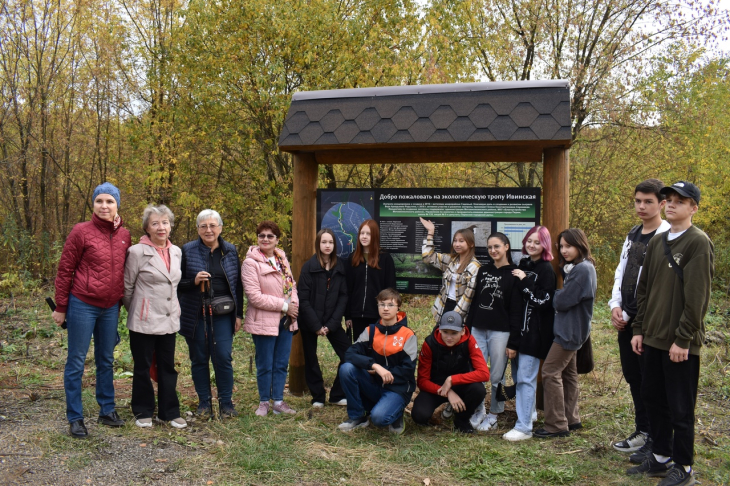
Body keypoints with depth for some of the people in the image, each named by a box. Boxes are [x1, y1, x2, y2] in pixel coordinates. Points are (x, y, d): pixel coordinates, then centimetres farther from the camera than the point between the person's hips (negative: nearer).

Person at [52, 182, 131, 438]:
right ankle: (75, 418, 14)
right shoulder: (81, 231, -9)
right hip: (82, 306, -5)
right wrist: (60, 307, -4)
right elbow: (65, 270, -5)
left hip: (110, 308, 5)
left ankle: (107, 411, 26)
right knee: (76, 362, 4)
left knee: (106, 361, 14)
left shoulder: (124, 235, 4)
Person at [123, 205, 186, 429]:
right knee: (143, 367, 9)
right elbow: (127, 287, -2)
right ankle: (143, 412, 23)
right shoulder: (137, 252, -10)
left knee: (168, 367, 11)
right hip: (144, 320, -5)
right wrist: (136, 310, 7)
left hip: (169, 320, 5)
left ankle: (170, 412, 21)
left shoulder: (176, 252, 7)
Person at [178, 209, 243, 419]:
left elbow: (238, 285, 10)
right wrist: (194, 281, -18)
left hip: (223, 314, 1)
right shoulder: (187, 250, 0)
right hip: (195, 314, 0)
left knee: (223, 357, -3)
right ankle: (204, 403, 20)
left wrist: (238, 314, 5)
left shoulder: (230, 251, 7)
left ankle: (226, 403, 12)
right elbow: (176, 283, 2)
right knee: (199, 359, 6)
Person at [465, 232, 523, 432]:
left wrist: (513, 340, -11)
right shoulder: (483, 271, 12)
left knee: (497, 374, 4)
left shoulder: (514, 275, -3)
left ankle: (493, 415, 17)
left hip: (500, 331, -4)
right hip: (478, 329, 5)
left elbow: (516, 310, -7)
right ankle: (478, 410, 19)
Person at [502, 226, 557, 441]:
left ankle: (524, 427, -3)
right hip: (518, 328, 8)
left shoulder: (546, 270, -8)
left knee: (525, 377, -8)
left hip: (535, 332, -8)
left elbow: (543, 300, -19)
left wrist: (525, 281, -18)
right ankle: (529, 412, 35)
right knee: (518, 374, 16)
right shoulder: (522, 265, 12)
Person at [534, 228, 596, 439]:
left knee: (550, 372, -8)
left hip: (571, 330, -10)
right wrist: (559, 296, -6)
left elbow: (562, 301, -20)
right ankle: (571, 419, 27)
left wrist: (555, 294, -2)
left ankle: (556, 425, -2)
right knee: (567, 372, 16)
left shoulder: (583, 269, -19)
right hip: (569, 327, 10)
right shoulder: (573, 268, 12)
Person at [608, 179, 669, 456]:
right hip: (626, 319, 8)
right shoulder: (633, 235, 12)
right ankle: (642, 431, 31)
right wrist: (615, 305, 1)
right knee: (633, 377, 16)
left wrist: (633, 316, -13)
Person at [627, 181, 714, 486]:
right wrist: (639, 329, 11)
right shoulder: (657, 243, 12)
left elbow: (697, 297, -16)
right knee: (652, 399, 15)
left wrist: (683, 339, -18)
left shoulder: (698, 243, -11)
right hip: (653, 338, 7)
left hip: (681, 344, -7)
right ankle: (660, 458, 29)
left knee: (680, 408, 3)